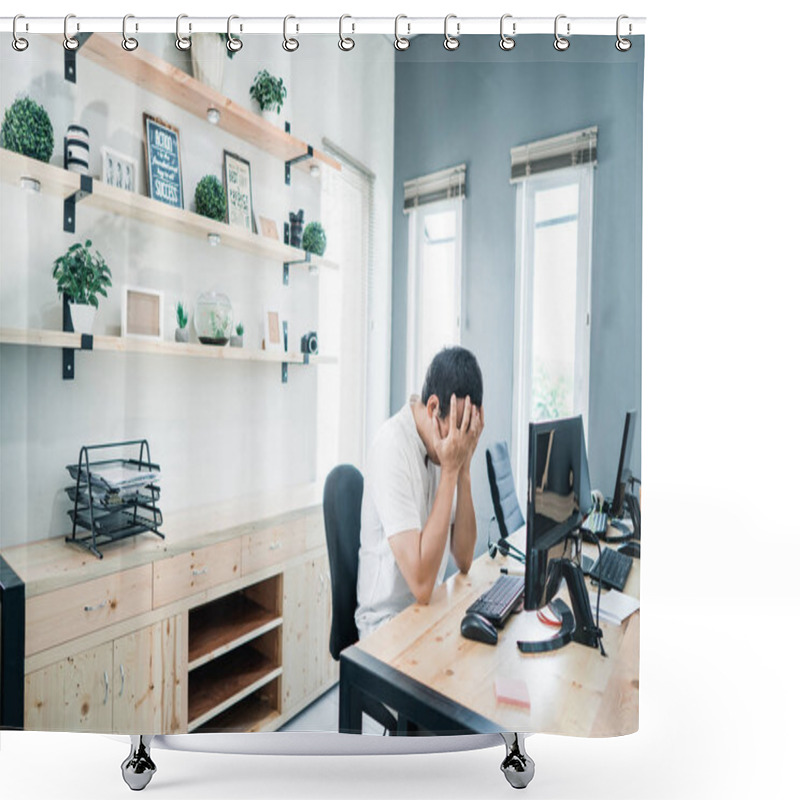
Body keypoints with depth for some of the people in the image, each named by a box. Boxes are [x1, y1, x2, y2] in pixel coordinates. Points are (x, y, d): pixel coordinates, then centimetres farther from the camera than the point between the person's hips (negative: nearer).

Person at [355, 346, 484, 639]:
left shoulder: (440, 442, -2)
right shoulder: (392, 447, -23)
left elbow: (464, 560, -3)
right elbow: (421, 584, -27)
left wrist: (463, 469, -13)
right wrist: (449, 471, -26)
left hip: (428, 606, 6)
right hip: (388, 622, -6)